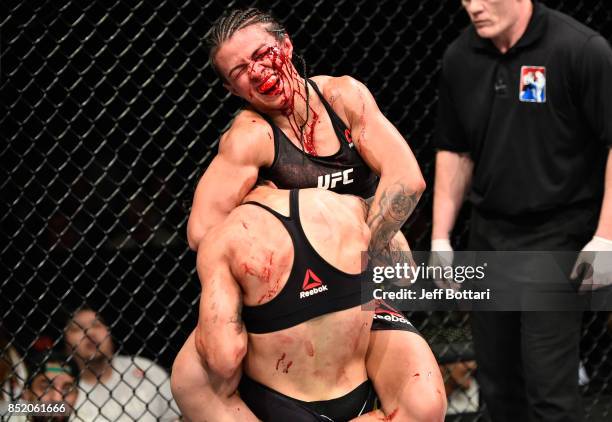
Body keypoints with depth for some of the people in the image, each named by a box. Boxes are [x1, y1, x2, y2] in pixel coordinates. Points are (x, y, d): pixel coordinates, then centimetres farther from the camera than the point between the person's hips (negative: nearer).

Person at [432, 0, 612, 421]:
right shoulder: (460, 59, 4)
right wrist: (441, 237, 9)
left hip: (556, 235, -6)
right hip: (488, 236, 6)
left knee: (549, 386, -9)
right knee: (497, 384, 11)